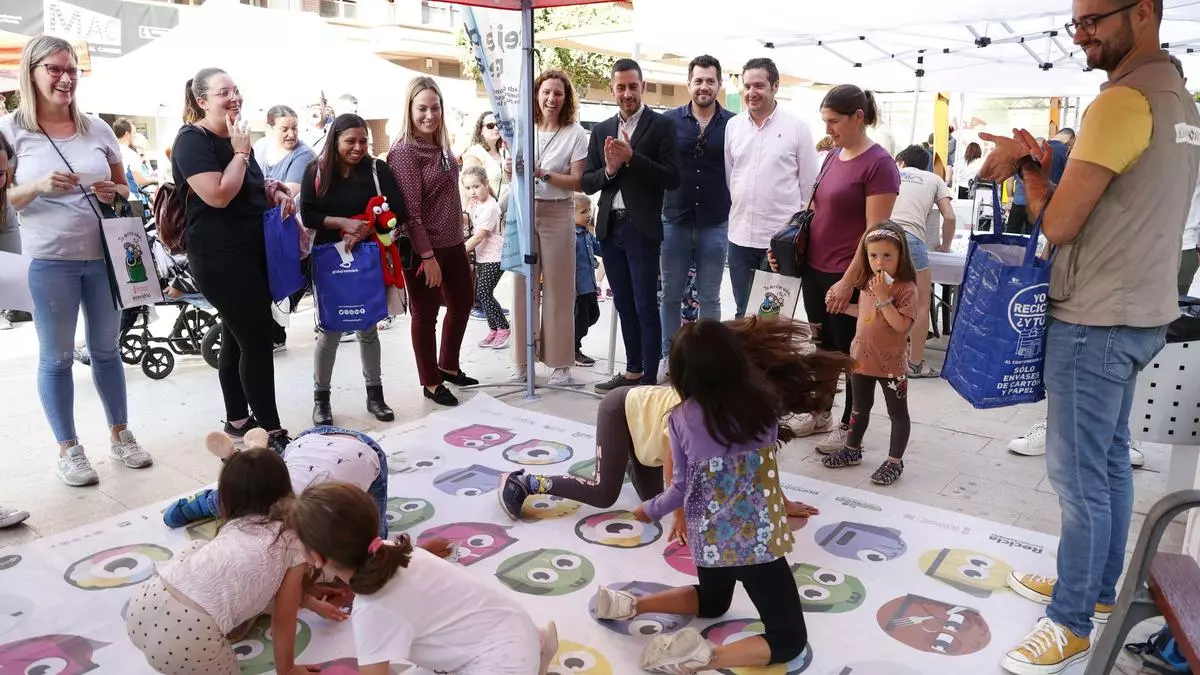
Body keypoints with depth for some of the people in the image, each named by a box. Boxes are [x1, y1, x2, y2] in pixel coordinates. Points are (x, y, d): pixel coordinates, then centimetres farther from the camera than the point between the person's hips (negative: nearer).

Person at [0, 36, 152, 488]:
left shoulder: (96, 128, 6)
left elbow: (124, 186, 15)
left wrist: (113, 192, -8)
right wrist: (40, 186, -21)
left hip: (104, 254, 3)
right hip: (49, 260, -3)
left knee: (106, 349, 13)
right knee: (57, 357, 6)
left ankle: (120, 434, 25)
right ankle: (68, 449, 17)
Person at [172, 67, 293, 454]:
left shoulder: (234, 137, 16)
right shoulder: (192, 140, -12)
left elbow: (251, 186, 28)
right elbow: (219, 195, -24)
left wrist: (277, 193, 6)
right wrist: (240, 152, -15)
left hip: (251, 252, 9)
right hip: (220, 258, -9)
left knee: (238, 338, 14)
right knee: (258, 340, -11)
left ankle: (238, 421, 24)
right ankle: (272, 431, -5)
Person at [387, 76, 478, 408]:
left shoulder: (441, 145, 8)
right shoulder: (404, 152, -16)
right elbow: (410, 211, -20)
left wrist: (459, 235, 13)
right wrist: (427, 256, -22)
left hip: (453, 243, 9)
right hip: (424, 248, -9)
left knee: (462, 303, 19)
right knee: (425, 314, 4)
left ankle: (448, 366, 36)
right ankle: (431, 382, 18)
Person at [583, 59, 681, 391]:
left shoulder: (661, 126, -3)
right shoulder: (601, 130, 12)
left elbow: (672, 179, -11)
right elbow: (587, 182, 9)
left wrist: (632, 157, -19)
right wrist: (608, 169, -11)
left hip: (641, 228, -5)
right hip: (609, 227, 5)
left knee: (646, 307, -2)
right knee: (624, 305, 14)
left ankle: (650, 379, 5)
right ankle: (632, 370, 25)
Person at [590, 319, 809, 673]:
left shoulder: (681, 418, -7)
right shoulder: (764, 401, -8)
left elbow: (683, 488, 1)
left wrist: (651, 510, 20)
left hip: (708, 537, 4)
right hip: (756, 537, -3)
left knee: (711, 602, 34)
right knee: (790, 638, 11)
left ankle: (632, 604, 13)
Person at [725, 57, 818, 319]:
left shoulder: (797, 127, -3)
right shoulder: (732, 126, 6)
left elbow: (809, 184, 0)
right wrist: (737, 211, 10)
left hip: (782, 238, -3)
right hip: (739, 236, 3)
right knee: (743, 312, 13)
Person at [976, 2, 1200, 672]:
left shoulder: (1124, 100, -19)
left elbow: (1059, 224, -18)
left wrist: (1023, 166, -2)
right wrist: (1040, 169, 2)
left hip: (1096, 320, -10)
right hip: (1137, 313, 10)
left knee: (1078, 473, 0)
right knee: (1109, 457, 18)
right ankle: (1099, 589, 33)